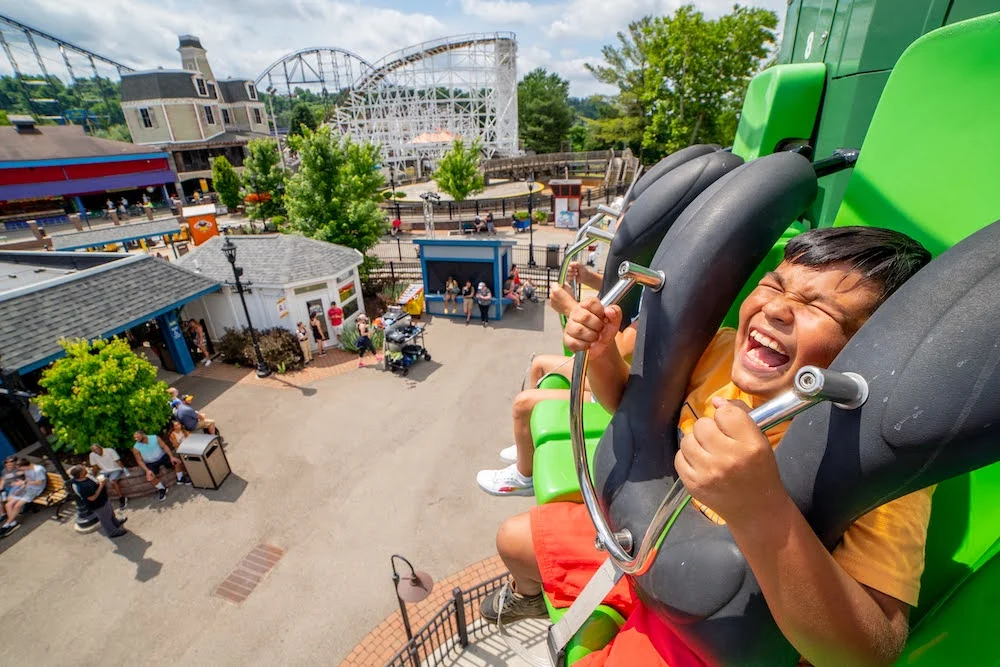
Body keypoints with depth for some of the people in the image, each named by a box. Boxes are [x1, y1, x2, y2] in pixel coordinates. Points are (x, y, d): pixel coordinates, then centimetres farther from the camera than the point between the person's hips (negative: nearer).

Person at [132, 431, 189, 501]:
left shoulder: (155, 438, -13)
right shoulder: (136, 448, -14)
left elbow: (164, 446, -12)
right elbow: (140, 461, -12)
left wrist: (171, 457, -22)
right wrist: (147, 470, -25)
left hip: (162, 457, 1)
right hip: (151, 463, -1)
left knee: (177, 461, -19)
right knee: (149, 477, -26)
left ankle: (180, 479, 6)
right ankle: (162, 489, 1)